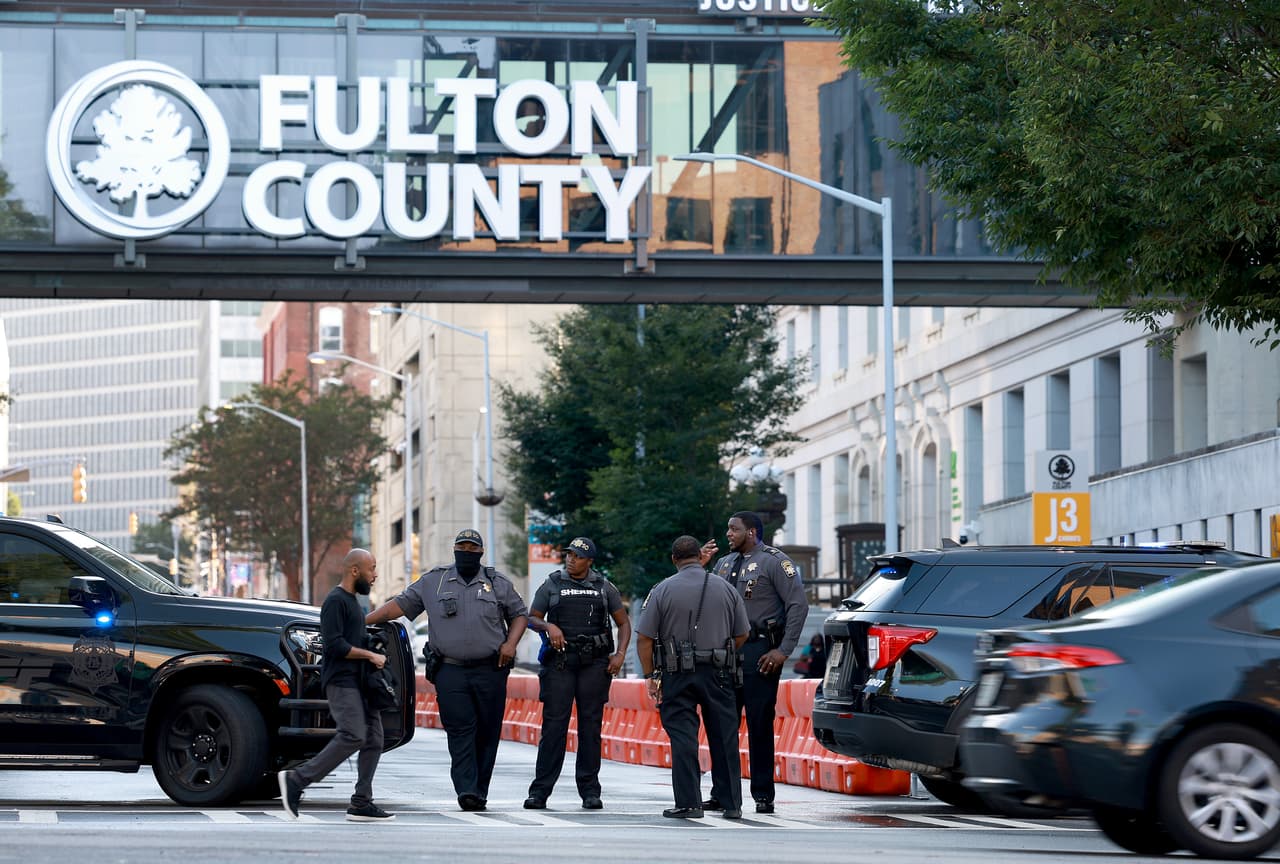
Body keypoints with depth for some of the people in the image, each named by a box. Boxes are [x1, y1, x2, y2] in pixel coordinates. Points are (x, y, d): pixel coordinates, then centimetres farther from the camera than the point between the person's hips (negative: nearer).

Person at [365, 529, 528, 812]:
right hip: (451, 670, -1)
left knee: (487, 732, 0)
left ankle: (480, 791, 6)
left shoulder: (498, 583, 9)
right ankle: (466, 790, -17)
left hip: (490, 670, 1)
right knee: (460, 731, -11)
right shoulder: (433, 581, 9)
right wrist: (363, 620, 1)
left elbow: (519, 613, 16)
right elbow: (401, 604, 10)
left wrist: (510, 643, -1)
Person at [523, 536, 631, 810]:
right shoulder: (551, 585, 9)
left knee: (591, 725, 1)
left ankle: (589, 791, 6)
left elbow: (624, 623, 14)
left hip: (594, 663, 1)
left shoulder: (604, 587, 10)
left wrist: (620, 654, -1)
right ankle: (540, 790, -5)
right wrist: (548, 626, -12)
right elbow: (532, 618, 10)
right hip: (560, 661, -1)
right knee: (553, 724, -6)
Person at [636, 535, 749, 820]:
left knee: (683, 738, 0)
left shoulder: (663, 590, -4)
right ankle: (731, 803, 11)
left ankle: (688, 802, -4)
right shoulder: (725, 588, 3)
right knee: (724, 738, 8)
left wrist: (650, 675, 3)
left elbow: (644, 638, -6)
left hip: (677, 675, -2)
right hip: (718, 675, 2)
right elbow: (741, 635, 9)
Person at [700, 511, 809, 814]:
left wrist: (784, 651, -15)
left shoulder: (775, 561, -4)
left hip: (759, 652, -7)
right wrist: (700, 567, 7)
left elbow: (798, 605, -10)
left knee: (760, 725, -4)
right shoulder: (725, 563, 17)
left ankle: (763, 795, 1)